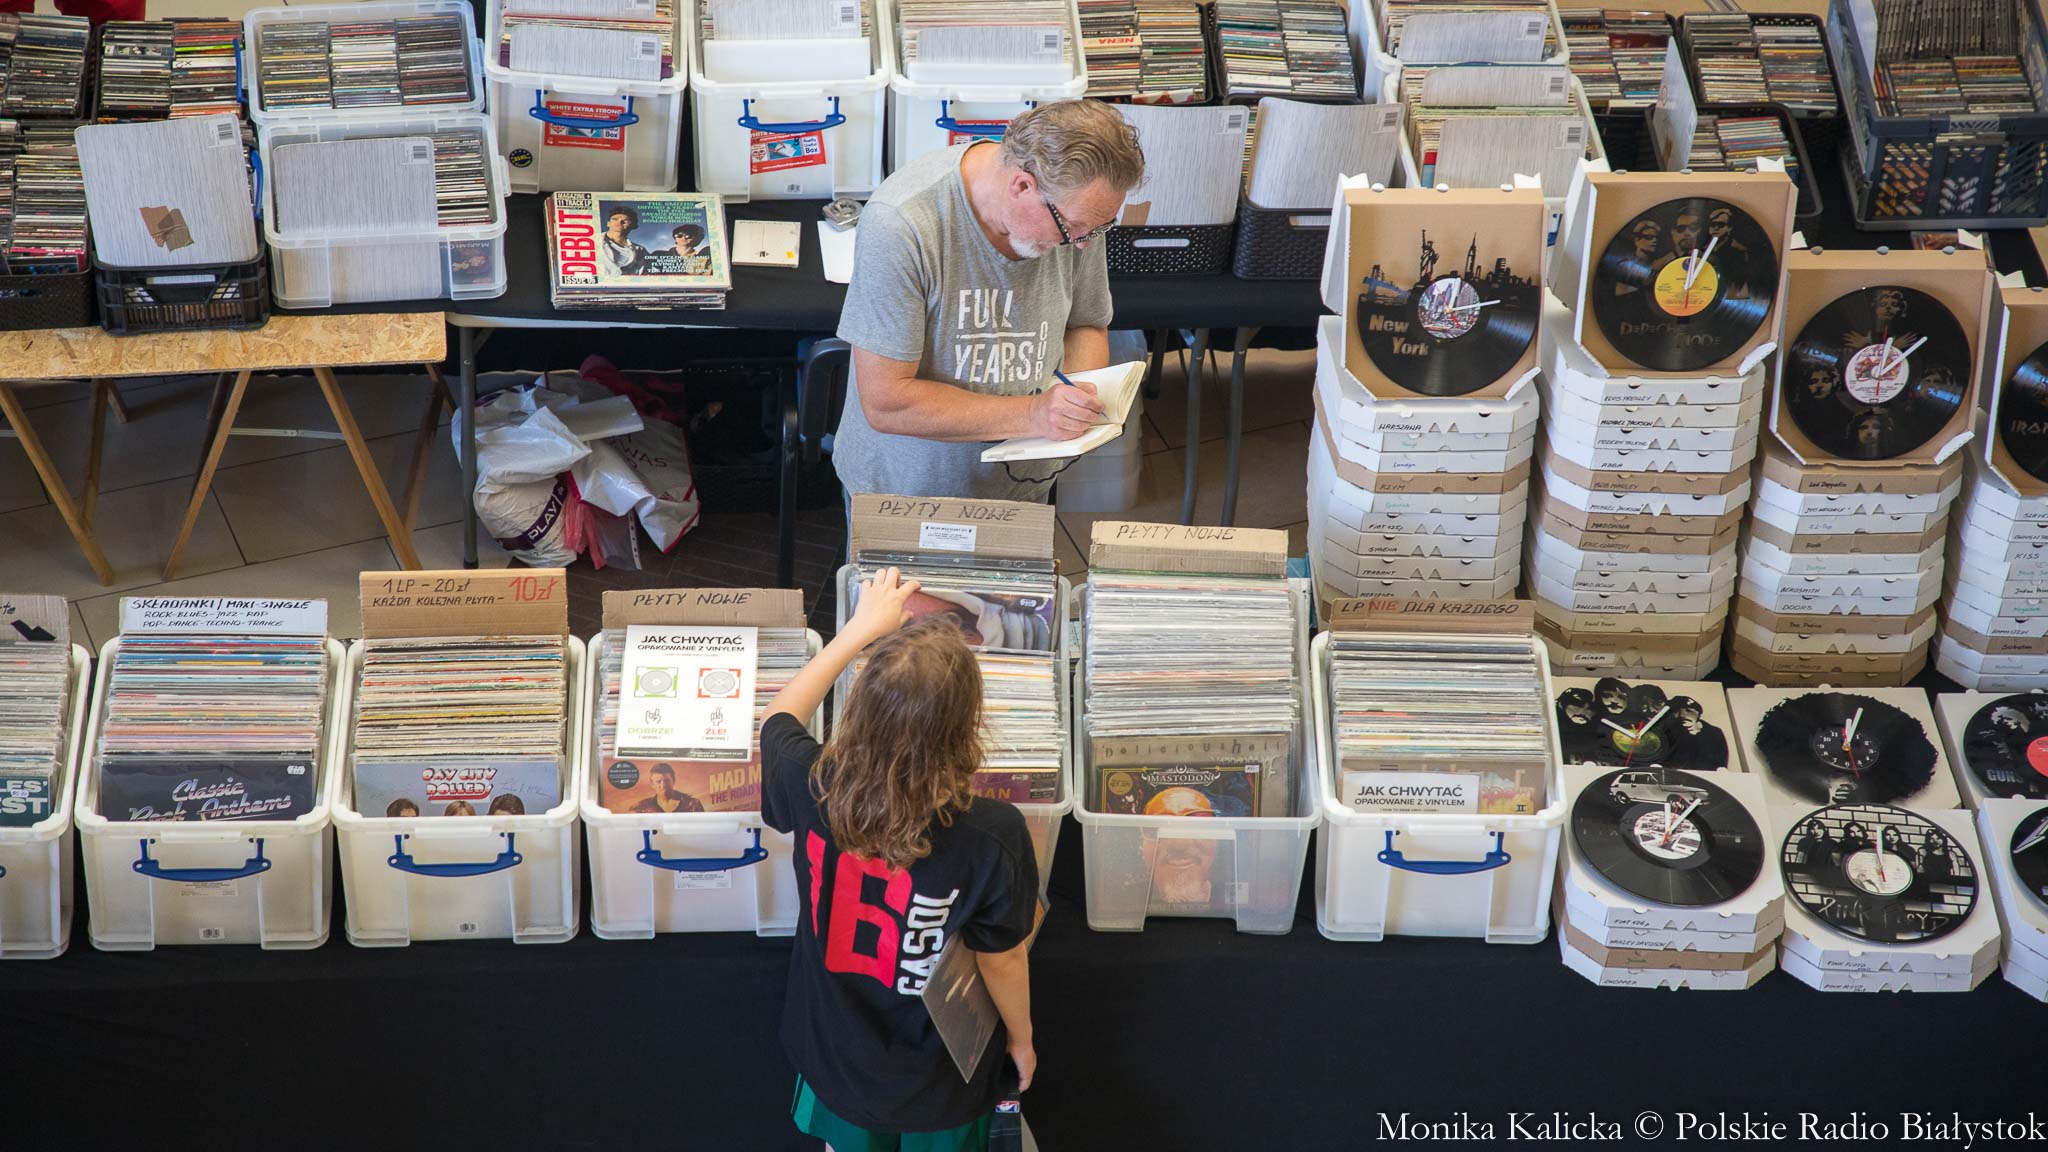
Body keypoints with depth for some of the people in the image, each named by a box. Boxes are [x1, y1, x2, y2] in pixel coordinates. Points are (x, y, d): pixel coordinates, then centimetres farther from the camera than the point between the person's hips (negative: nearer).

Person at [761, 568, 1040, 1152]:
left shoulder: (814, 790, -29)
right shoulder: (992, 836, -36)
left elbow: (779, 716, -3)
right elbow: (1002, 960, -18)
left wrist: (861, 628, 5)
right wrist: (1021, 1037, 3)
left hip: (836, 1054, 2)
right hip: (938, 1076, -2)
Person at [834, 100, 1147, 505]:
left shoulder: (1077, 206, -10)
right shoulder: (900, 224, -28)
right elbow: (885, 403, -26)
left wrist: (1079, 393, -13)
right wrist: (1032, 414, -30)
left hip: (1024, 487, 4)